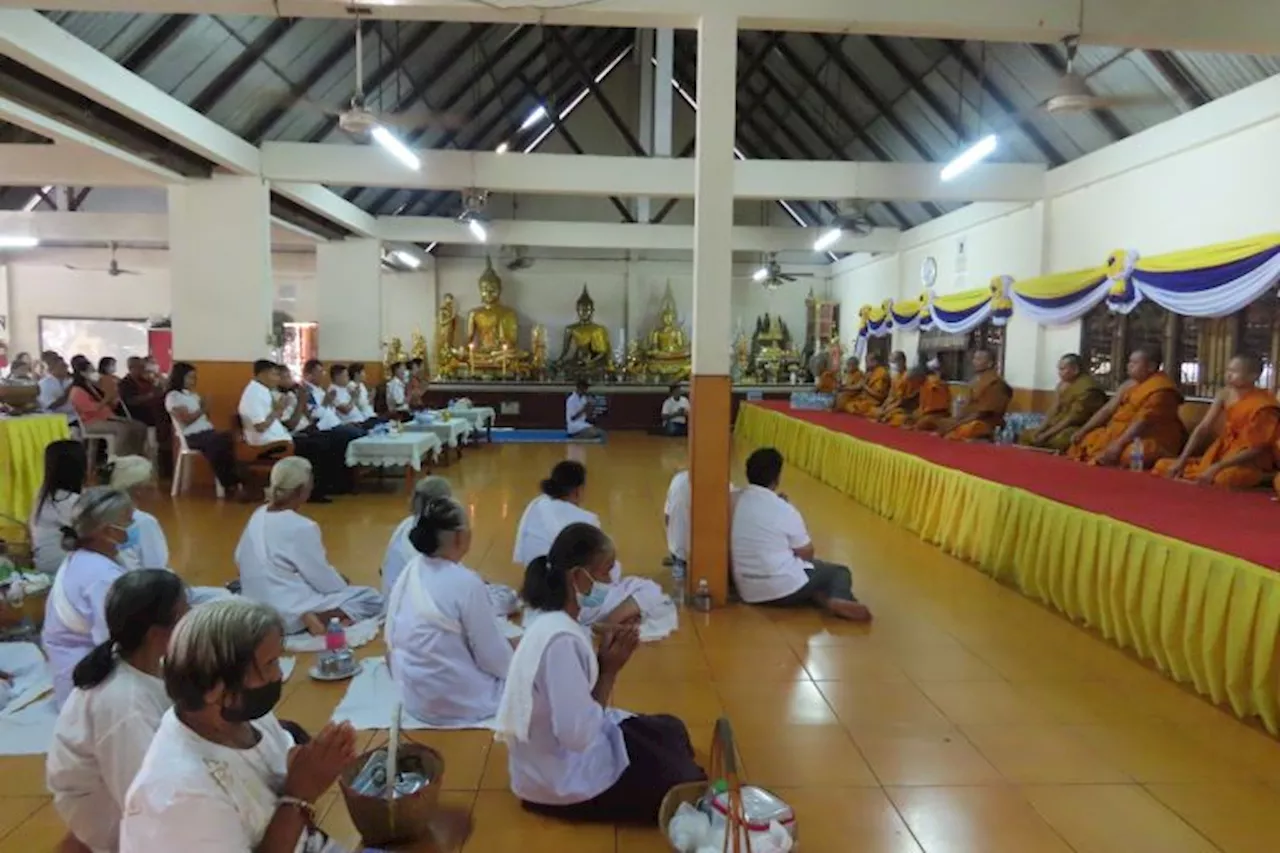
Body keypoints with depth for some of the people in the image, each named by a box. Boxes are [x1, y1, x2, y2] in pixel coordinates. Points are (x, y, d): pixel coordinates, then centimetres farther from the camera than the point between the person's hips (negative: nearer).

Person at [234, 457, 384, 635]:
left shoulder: (258, 515, 3)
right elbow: (325, 582, -14)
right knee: (372, 599, -2)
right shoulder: (302, 527, -21)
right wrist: (343, 584, 6)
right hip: (288, 616, -8)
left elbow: (239, 558, 15)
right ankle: (320, 619, -19)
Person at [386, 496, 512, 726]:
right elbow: (492, 654, -15)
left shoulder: (409, 572, -1)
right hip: (454, 699, -8)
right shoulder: (466, 583, -23)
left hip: (412, 694, 8)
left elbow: (393, 638, 8)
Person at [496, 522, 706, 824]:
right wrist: (610, 671, -20)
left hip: (559, 751, 9)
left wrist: (605, 661, -7)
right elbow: (579, 735, -30)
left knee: (671, 730, 14)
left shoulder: (554, 622, 0)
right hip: (560, 779, -9)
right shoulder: (561, 639, -30)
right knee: (684, 785, 0)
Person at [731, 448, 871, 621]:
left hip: (747, 591, 6)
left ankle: (822, 598, -1)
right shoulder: (784, 510, -15)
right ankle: (838, 600, -13)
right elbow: (807, 554, -3)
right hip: (785, 589, -5)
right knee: (840, 572, 18)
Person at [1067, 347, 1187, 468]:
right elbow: (1107, 409, 12)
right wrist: (1082, 431, 4)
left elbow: (1144, 421, -24)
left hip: (1151, 442, -9)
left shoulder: (1160, 389, -14)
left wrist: (1119, 444, -31)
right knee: (1086, 441, -2)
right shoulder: (1130, 385, 13)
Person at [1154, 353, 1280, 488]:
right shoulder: (1225, 395, 1)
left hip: (1250, 465, -7)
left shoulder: (1262, 406, -18)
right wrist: (1181, 460, -12)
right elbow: (1203, 428, -2)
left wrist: (1216, 468, -27)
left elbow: (1255, 450, -18)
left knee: (1217, 480, -40)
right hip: (1222, 455, 7)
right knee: (1163, 466, -4)